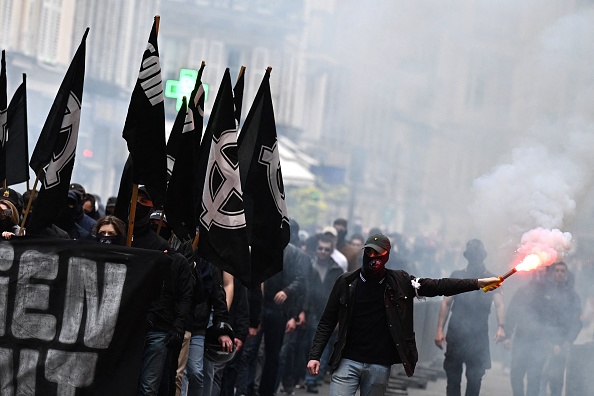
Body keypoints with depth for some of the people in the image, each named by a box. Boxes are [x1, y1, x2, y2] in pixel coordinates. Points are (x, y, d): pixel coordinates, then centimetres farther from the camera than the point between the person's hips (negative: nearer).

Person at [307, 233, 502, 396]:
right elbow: (327, 322, 6)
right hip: (348, 361, 0)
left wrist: (479, 283, -9)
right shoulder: (346, 282, 2)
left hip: (380, 366, 1)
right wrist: (314, 356, -2)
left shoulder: (400, 282, 3)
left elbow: (438, 286, -1)